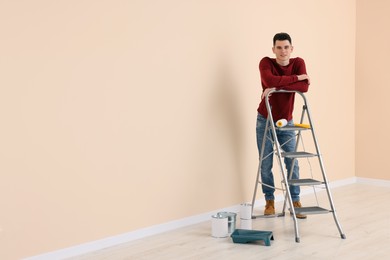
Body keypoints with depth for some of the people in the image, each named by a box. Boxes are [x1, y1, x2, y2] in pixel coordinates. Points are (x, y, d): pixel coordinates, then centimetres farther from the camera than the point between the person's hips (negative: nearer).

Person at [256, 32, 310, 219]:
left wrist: (277, 87, -31)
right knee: (266, 164, 3)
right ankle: (269, 201, 18)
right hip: (265, 121, -1)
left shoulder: (298, 63, -6)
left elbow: (304, 87, -24)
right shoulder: (266, 62, -13)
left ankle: (295, 201, 12)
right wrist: (297, 77, -25)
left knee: (292, 163, 1)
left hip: (287, 122, 2)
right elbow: (270, 81, -35)